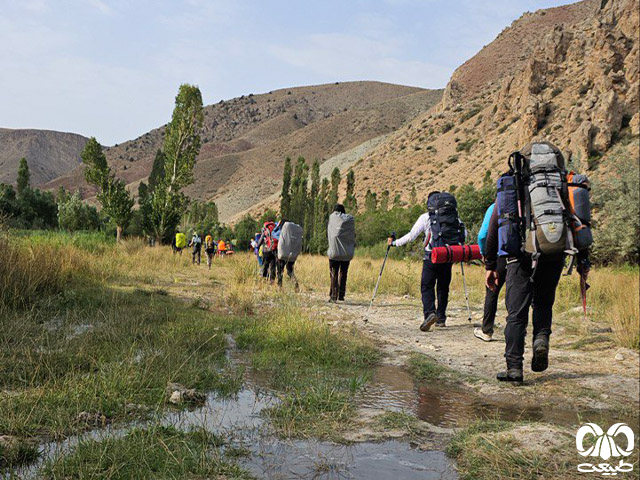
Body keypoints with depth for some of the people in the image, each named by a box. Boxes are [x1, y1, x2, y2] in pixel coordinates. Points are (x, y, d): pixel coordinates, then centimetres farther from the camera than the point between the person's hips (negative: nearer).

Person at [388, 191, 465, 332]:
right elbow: (464, 234, 11)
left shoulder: (426, 217, 2)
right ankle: (441, 318, 16)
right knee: (443, 287, 14)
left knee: (426, 286, 0)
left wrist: (394, 243, 8)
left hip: (431, 257, -3)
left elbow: (411, 236, -2)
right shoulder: (455, 217, 11)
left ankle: (429, 313, -22)